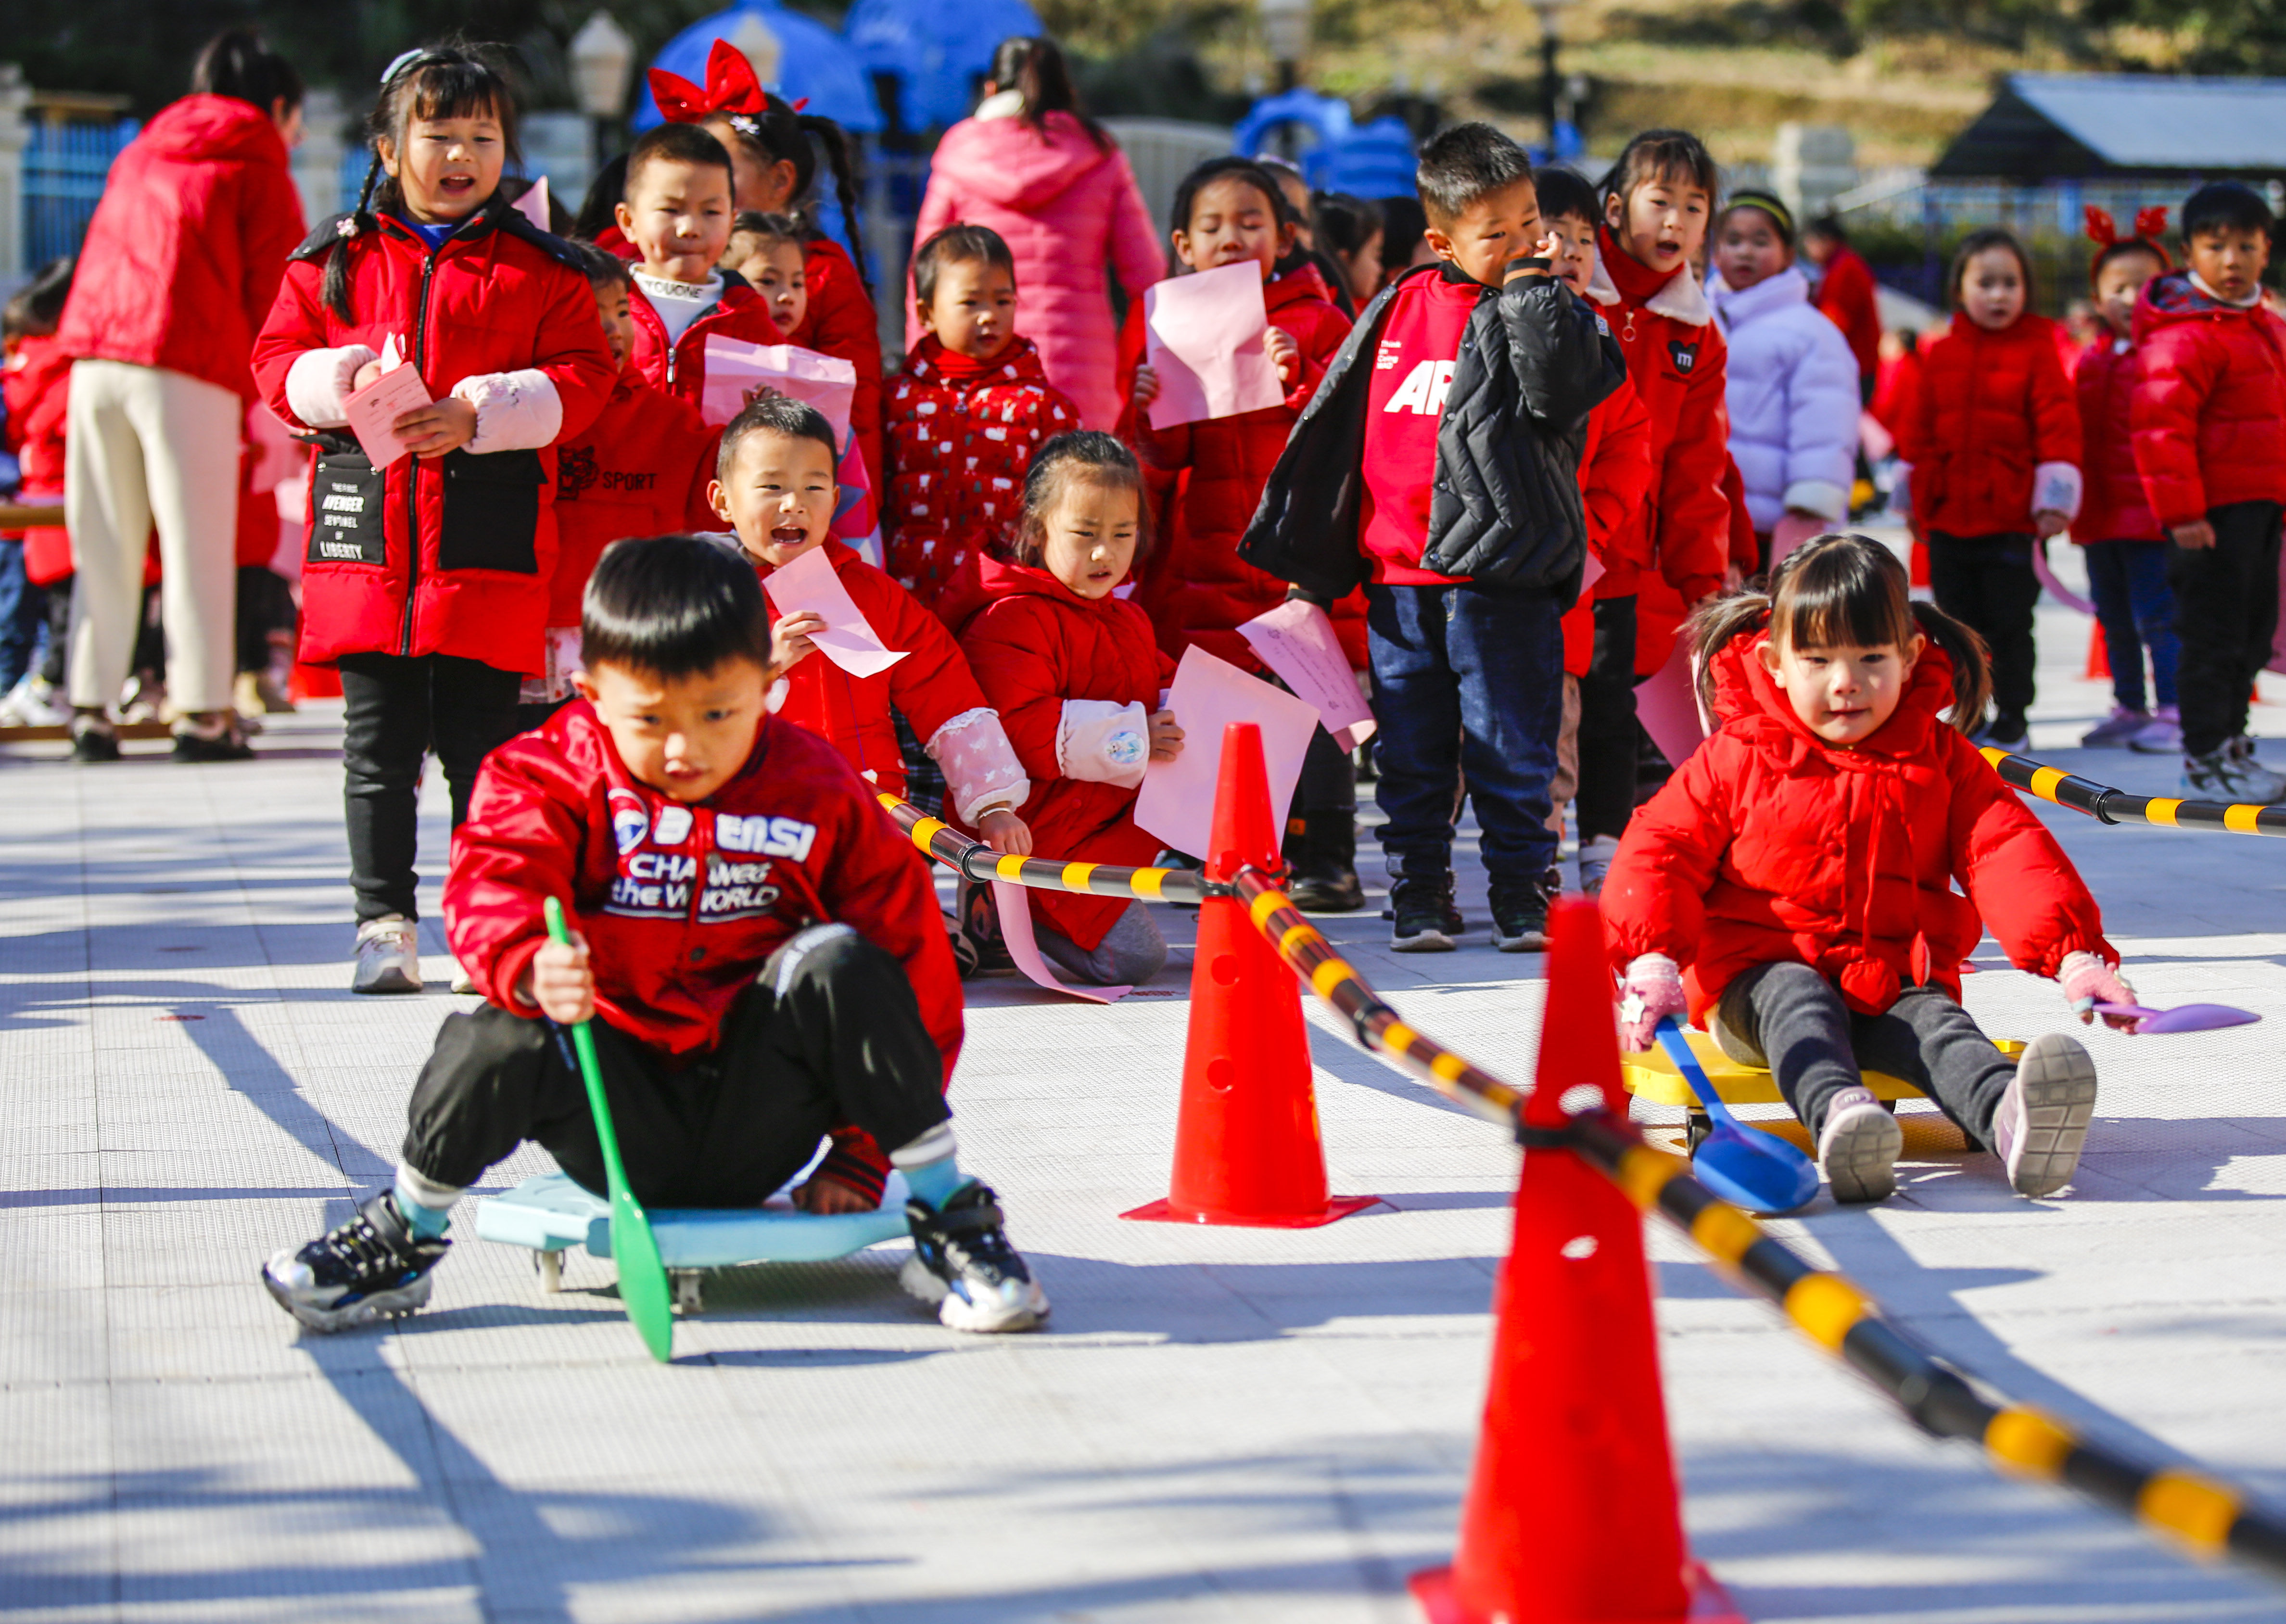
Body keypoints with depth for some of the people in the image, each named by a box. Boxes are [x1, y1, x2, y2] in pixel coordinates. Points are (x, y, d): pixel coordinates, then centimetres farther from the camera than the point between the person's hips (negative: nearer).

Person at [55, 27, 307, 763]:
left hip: (96, 354, 5)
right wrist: (260, 398, 11)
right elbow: (273, 293, 4)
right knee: (197, 539, -1)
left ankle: (90, 708, 6)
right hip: (191, 366, -5)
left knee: (104, 541, 8)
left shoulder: (138, 154, 26)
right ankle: (202, 712, -4)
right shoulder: (259, 169, 8)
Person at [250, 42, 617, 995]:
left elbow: (582, 376, -1)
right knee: (378, 744, 5)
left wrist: (481, 414, -15)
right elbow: (278, 362, 9)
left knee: (480, 740, 3)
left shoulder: (539, 267, 5)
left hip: (489, 541, -2)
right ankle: (384, 925, 13)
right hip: (366, 537, 2)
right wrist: (338, 383, -13)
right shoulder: (335, 260, 9)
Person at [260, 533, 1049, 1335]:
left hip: (757, 1131, 1)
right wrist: (532, 967, -45)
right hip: (622, 1134, -1)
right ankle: (404, 1237, -4)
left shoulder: (817, 792, 1)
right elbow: (492, 888, -19)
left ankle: (947, 1216, -14)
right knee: (501, 1040, -31)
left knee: (837, 961, -25)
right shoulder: (551, 781, -1)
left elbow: (908, 948, 3)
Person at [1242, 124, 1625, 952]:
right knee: (1410, 757, 9)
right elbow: (1339, 427, 18)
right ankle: (1417, 900, 18)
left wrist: (1531, 287, -18)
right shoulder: (1400, 309, 9)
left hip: (1502, 579, -4)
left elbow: (1561, 389, -24)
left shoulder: (1547, 316, -2)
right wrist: (1313, 557, 19)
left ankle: (1524, 900, 12)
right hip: (1398, 579, 4)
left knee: (1510, 755, 1)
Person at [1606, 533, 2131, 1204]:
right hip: (1759, 977, -1)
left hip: (1895, 982, 1)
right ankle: (1836, 1115, -68)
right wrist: (1652, 960, -18)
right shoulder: (1735, 761, 4)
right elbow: (1659, 852, 1)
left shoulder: (1943, 762, 9)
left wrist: (2074, 955, -15)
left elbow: (2008, 857, 1)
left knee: (1934, 1024, -31)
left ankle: (2008, 1121, -65)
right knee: (1799, 1001, -35)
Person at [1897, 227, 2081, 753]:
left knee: (2009, 625, 4)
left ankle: (2011, 719, 15)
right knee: (1960, 625, 11)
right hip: (1948, 517, 4)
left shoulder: (2036, 353, -4)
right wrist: (1915, 497, 13)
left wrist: (2055, 499, -10)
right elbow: (1920, 430, 13)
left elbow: (2059, 426, -6)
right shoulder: (1941, 356, 6)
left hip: (2012, 518, -3)